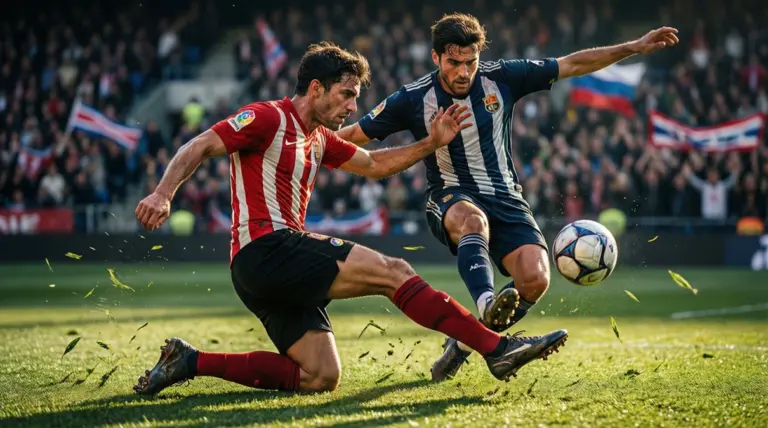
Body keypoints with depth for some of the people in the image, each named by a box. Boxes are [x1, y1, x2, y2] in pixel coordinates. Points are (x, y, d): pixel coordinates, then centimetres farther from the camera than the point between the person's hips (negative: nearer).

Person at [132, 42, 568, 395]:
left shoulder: (319, 139, 22)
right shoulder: (267, 118, -4)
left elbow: (375, 164, 32)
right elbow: (200, 147, -12)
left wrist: (431, 144, 21)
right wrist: (163, 194, -28)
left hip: (278, 268, 10)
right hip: (265, 249, -10)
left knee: (320, 378, 1)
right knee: (393, 271, -15)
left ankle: (191, 361, 3)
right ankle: (498, 348, -16)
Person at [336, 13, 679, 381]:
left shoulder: (501, 77, -2)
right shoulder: (414, 99, -6)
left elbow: (572, 65, 3)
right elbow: (352, 136, 0)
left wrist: (635, 48, 0)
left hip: (505, 198, 3)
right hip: (452, 199, -2)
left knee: (535, 278, -22)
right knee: (473, 219, -41)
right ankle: (487, 306, -65)